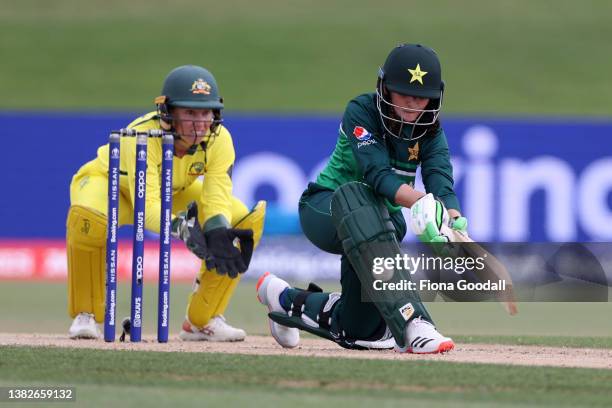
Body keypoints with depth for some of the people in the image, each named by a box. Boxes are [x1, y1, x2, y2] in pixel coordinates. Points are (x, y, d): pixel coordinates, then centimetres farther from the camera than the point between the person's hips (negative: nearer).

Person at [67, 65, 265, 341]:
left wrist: (218, 235, -52)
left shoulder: (218, 139, -26)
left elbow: (217, 199, -30)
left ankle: (202, 321, -2)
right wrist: (182, 227, -67)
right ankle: (85, 315, -19)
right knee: (88, 217, -41)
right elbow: (147, 208, -48)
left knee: (246, 222, -16)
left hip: (175, 193, 5)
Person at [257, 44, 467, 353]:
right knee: (356, 194, -42)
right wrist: (420, 202, -50)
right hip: (323, 208, -5)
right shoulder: (361, 112, -17)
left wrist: (453, 220, -42)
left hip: (382, 216, 5)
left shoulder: (430, 130, -4)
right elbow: (378, 174, -32)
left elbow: (441, 180, -20)